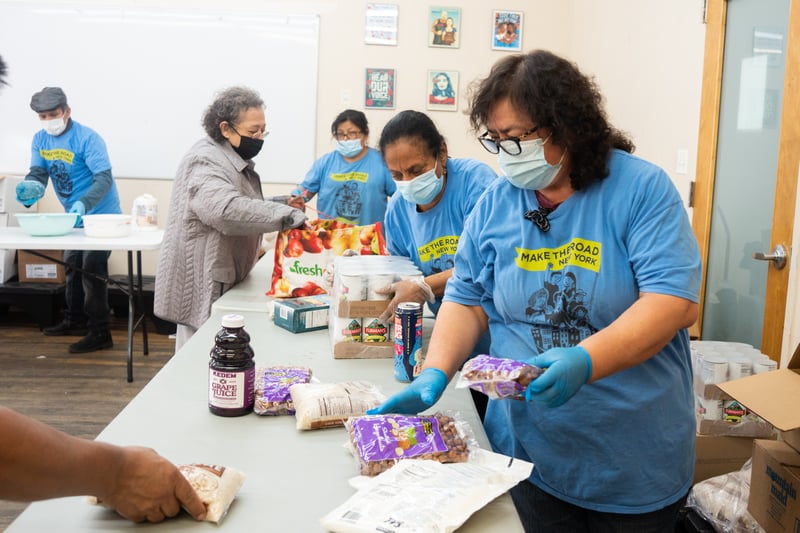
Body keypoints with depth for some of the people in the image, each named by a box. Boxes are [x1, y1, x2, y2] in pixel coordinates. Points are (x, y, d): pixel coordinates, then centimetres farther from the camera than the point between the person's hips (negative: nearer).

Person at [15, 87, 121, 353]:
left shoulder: (87, 138, -21)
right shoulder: (40, 139, -1)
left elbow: (104, 179, -28)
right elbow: (37, 173, -6)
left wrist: (83, 204, -45)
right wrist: (30, 187, -30)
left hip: (100, 214, -8)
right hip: (75, 215, 8)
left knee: (92, 270, -9)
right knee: (73, 266, 19)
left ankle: (100, 333, -3)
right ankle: (74, 321, 35)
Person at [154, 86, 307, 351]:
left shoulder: (234, 160, 16)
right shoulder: (205, 162, -18)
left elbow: (244, 203, 26)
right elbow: (228, 210, -36)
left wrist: (282, 203, 8)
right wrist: (291, 216, -40)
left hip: (225, 282, 10)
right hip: (203, 286, -10)